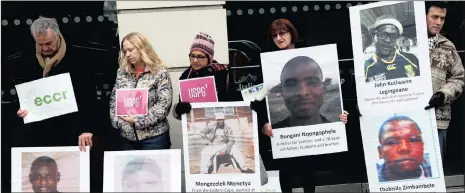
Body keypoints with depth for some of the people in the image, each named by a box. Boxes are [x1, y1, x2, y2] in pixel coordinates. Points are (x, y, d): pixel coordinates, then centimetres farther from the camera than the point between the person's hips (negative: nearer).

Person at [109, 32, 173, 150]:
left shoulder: (160, 72, -5)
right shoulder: (122, 73, 10)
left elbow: (164, 104, -13)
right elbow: (113, 101, 11)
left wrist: (138, 120, -16)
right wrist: (117, 121, -6)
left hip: (154, 137, -4)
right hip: (128, 137, 4)